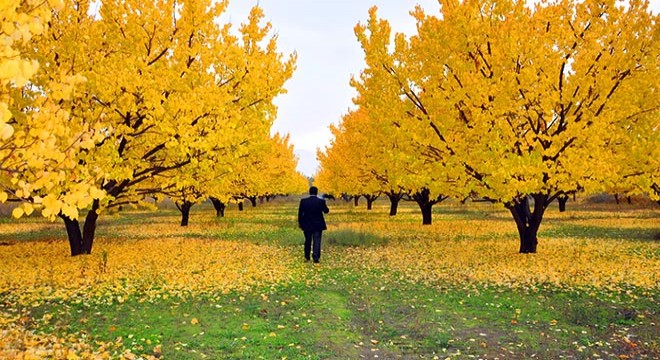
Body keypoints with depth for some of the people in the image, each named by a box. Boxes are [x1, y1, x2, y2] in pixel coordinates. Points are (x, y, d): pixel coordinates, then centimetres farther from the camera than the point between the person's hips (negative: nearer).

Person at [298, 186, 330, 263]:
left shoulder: (303, 201, -6)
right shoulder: (321, 201, -10)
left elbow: (300, 213, -2)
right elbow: (326, 211, 4)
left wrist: (300, 223, 10)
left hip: (307, 225, 2)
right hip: (318, 225, -2)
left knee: (308, 241, 16)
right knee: (317, 241, 0)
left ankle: (307, 257, 24)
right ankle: (316, 258, -9)